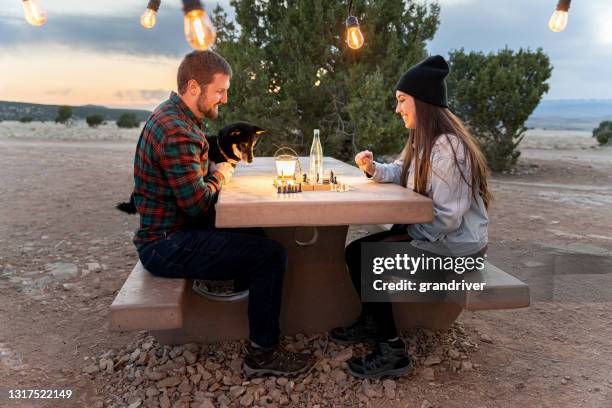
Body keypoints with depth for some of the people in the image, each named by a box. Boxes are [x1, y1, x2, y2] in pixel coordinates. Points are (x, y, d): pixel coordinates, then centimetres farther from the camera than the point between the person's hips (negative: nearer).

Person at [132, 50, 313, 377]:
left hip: (164, 231, 10)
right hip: (165, 246, -10)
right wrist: (220, 177, -5)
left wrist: (218, 168, -2)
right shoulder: (177, 132, -25)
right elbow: (198, 202, -24)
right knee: (272, 255, -15)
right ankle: (261, 354, -4)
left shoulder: (173, 116, 9)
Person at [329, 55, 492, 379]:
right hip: (429, 233, 10)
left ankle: (392, 351, 0)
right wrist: (373, 168, -5)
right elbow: (400, 173, 16)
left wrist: (407, 235, -15)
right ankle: (371, 323, 24)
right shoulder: (423, 140, 9)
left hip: (455, 245, -10)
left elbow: (448, 217, -27)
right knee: (356, 251, 7)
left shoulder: (448, 147, -25)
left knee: (367, 263, -14)